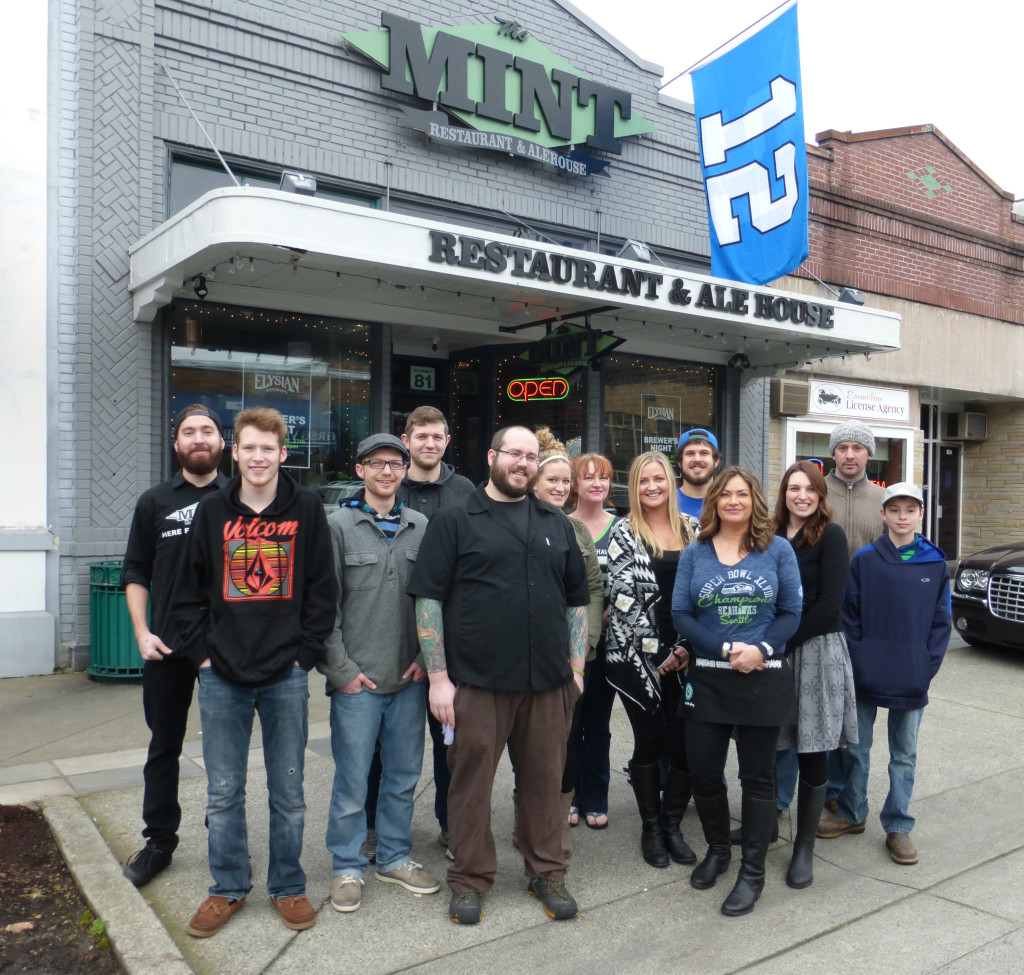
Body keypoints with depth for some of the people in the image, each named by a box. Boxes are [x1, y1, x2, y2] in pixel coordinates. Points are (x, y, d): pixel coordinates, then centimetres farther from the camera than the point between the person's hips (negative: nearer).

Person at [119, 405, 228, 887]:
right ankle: (159, 842, 25)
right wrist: (142, 632, -2)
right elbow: (135, 572, 8)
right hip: (167, 648, 2)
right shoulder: (155, 502, 6)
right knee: (164, 747, 12)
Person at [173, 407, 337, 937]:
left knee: (288, 792, 10)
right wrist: (202, 652, 0)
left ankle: (288, 886, 27)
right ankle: (228, 888, 29)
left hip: (286, 677, -1)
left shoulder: (306, 508, -1)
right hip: (222, 677, 2)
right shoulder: (212, 511, 4)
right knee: (223, 793, 11)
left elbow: (322, 589, 0)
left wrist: (305, 653, -5)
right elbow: (189, 591, 8)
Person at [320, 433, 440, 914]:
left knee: (404, 774, 14)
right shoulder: (338, 526, -3)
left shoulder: (422, 527, 6)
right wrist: (341, 668, -8)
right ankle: (347, 867, 23)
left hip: (410, 678, 4)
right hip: (357, 679, -3)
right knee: (352, 780, 5)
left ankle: (395, 857, 32)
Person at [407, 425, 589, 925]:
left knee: (545, 780, 12)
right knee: (471, 781, 7)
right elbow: (428, 599, -4)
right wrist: (438, 677, -9)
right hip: (476, 680, -3)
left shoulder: (556, 524, 13)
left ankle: (546, 873, 30)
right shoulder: (454, 520, -1)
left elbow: (577, 599, 16)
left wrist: (576, 666, 9)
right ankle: (470, 878, 25)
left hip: (547, 681, 4)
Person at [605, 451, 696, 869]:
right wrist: (658, 652, -11)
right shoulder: (625, 533, -2)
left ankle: (672, 824, 21)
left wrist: (689, 646, -2)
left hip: (685, 656, 3)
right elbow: (623, 597, -9)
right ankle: (650, 828, 23)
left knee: (687, 741, 1)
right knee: (649, 741, 5)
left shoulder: (690, 529, 9)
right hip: (639, 656, -3)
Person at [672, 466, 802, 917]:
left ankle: (752, 871, 21)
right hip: (707, 679, 2)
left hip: (765, 678, -1)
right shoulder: (694, 554, 4)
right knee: (703, 773, 7)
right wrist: (727, 649, -14)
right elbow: (680, 614, -2)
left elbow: (791, 613, -1)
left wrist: (760, 650, -17)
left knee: (758, 777, 7)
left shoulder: (777, 550, 2)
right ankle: (717, 850, 32)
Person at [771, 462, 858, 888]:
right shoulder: (772, 536, 9)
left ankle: (804, 847, 17)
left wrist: (784, 642, -13)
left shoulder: (830, 536, -3)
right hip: (773, 653, 4)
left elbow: (829, 603, -11)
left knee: (812, 755, 3)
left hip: (816, 651, -3)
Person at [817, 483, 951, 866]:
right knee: (856, 748, 11)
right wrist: (857, 663, -8)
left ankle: (898, 827, 23)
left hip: (913, 681, 1)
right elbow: (849, 615, -2)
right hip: (866, 676, 0)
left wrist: (928, 668, -5)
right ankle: (852, 813, 28)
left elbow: (941, 622, 3)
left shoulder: (936, 563, 0)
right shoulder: (864, 560, -3)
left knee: (905, 755, 11)